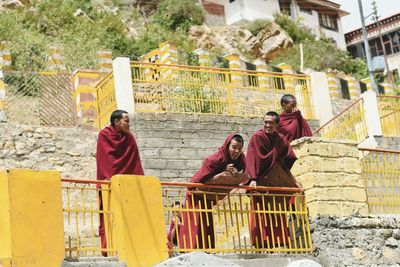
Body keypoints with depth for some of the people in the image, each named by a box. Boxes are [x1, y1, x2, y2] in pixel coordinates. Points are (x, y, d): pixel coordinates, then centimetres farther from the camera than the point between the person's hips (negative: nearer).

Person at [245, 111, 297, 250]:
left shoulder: (281, 139, 6)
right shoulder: (257, 137, -10)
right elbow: (252, 159, -18)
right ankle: (261, 244, -7)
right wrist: (253, 179, -28)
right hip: (261, 181, -5)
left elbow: (291, 158, 9)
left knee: (278, 216, 5)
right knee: (261, 215, -8)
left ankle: (279, 243, 10)